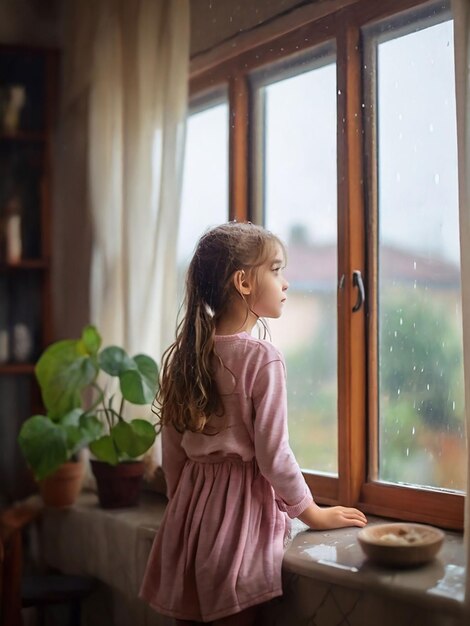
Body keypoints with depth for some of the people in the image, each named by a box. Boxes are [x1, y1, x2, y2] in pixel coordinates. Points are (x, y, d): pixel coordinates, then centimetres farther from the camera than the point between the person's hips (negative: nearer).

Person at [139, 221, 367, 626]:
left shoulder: (186, 353, 3)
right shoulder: (262, 357, -16)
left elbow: (172, 449, 8)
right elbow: (272, 455, -14)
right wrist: (313, 514, 0)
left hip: (191, 505, 6)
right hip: (242, 506, -6)